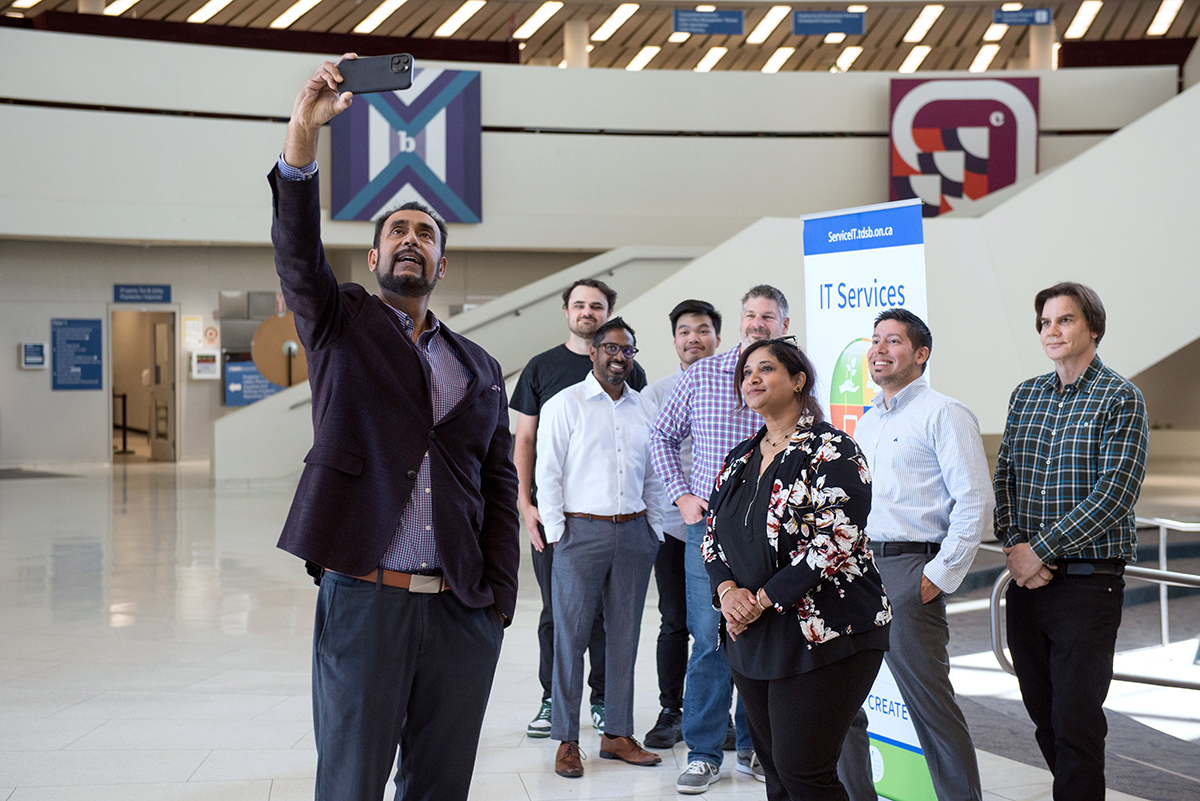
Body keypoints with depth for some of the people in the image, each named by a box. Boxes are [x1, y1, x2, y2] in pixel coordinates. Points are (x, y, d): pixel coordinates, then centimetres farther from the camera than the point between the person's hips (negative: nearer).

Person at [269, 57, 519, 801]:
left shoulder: (481, 368, 14)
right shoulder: (341, 323, 8)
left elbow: (500, 487, 11)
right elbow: (296, 246, -10)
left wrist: (500, 596, 1)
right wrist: (304, 130, -23)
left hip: (464, 613, 3)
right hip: (363, 600, -2)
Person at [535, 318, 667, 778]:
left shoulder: (643, 408, 14)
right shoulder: (564, 405, 0)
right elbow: (548, 473, -3)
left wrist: (654, 531, 12)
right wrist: (556, 534, -7)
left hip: (633, 531, 5)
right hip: (581, 531, -4)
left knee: (625, 636, 8)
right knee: (571, 637, -1)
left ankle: (617, 734, 18)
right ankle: (566, 740, 9)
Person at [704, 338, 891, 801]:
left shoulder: (831, 450, -9)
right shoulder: (741, 458, 15)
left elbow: (835, 542, -18)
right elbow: (714, 535, 16)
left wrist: (764, 599, -16)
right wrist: (728, 589, -4)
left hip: (822, 638, -7)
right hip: (752, 637, 7)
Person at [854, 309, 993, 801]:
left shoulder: (944, 414, -5)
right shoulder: (867, 422, 19)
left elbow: (976, 501, -12)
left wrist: (939, 576, -14)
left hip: (910, 570, -8)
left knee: (929, 700, -3)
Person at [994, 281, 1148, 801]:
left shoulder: (1120, 398, -6)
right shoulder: (1025, 395, 11)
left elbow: (1115, 492, -14)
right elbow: (1004, 477, 10)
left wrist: (1039, 549, -15)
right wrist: (1013, 546, -7)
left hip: (1088, 580, -5)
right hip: (1026, 580, 5)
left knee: (1076, 720, -2)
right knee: (1042, 713, 14)